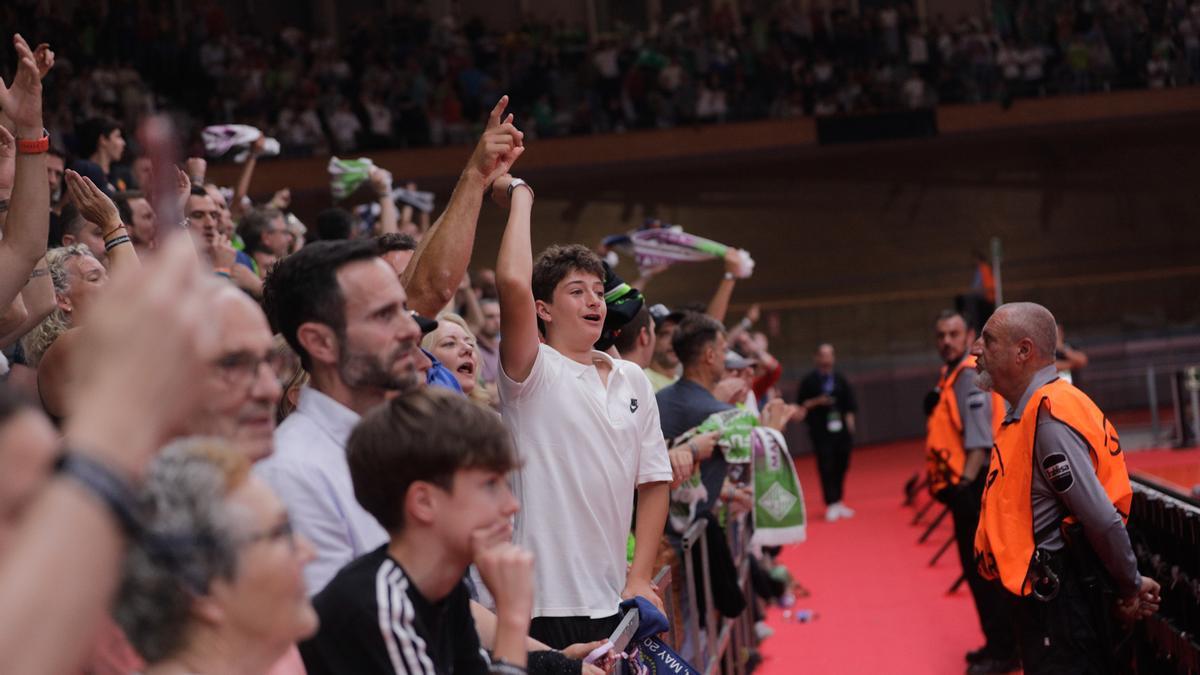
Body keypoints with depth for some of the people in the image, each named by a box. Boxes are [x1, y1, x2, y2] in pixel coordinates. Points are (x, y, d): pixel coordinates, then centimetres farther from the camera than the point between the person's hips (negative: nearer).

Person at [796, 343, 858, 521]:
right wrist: (817, 402, -15)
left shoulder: (840, 380, 8)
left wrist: (850, 425, 2)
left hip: (840, 430, 3)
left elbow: (849, 406, 12)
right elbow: (801, 404, 0)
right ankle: (831, 505, -3)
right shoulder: (809, 380, -1)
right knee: (826, 468, -6)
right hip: (820, 431, -3)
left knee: (841, 466, 6)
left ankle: (838, 502, 17)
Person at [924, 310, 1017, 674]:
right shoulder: (952, 374, 15)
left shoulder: (970, 376, -15)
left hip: (974, 485, -10)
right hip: (964, 484, 10)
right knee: (978, 568, 16)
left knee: (985, 569, -6)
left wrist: (966, 483, -26)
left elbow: (980, 440, -22)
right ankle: (999, 644, 25)